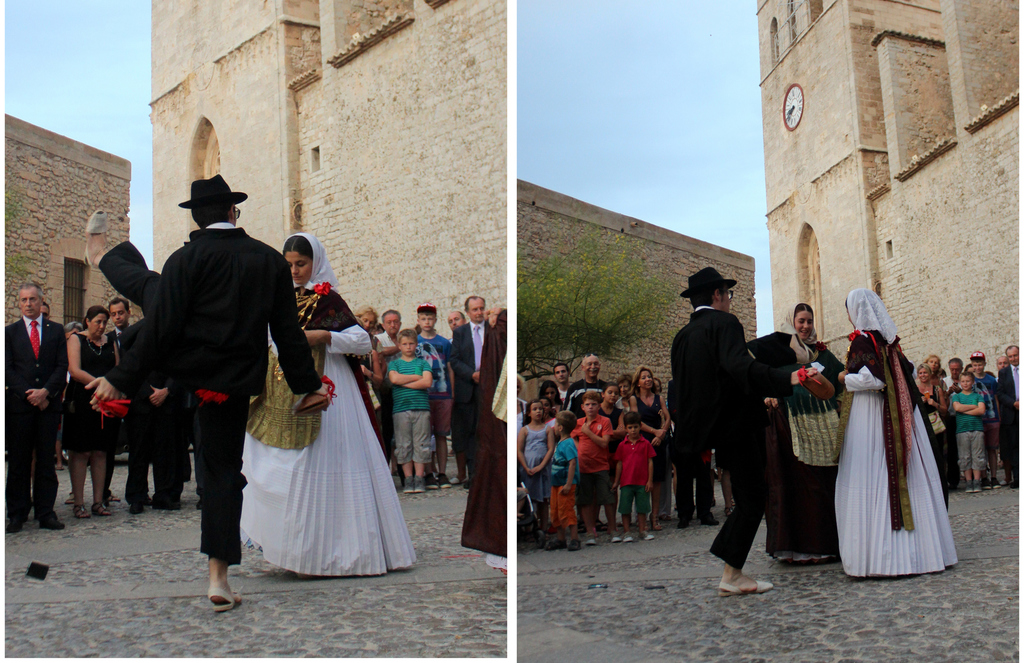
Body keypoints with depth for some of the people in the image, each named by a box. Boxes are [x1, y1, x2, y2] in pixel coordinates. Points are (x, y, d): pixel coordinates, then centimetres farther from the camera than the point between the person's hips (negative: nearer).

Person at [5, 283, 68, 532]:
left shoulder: (56, 331, 12)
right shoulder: (9, 332, 9)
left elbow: (63, 366, 4)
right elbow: (7, 369, 2)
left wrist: (46, 391, -10)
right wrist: (29, 394, -10)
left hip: (49, 403, 1)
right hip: (19, 403, -1)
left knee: (46, 460, 3)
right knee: (18, 462, 2)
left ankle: (45, 512, 7)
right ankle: (17, 514, 7)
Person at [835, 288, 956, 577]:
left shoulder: (862, 339, -10)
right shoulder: (889, 338, 12)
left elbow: (870, 379, -20)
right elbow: (908, 373, 19)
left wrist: (845, 378, -3)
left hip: (870, 417, -7)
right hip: (898, 418, 7)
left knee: (873, 481, -6)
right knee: (907, 479, 9)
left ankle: (876, 555, -7)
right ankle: (920, 549, 14)